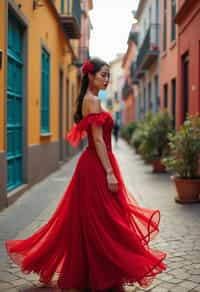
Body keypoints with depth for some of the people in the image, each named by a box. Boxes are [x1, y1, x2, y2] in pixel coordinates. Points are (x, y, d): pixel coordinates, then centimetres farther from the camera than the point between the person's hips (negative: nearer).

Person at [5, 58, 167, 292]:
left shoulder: (88, 100, 16)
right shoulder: (93, 100, -13)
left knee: (88, 222, 15)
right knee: (101, 221, -2)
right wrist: (110, 173, -20)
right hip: (97, 166, -10)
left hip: (92, 164, 10)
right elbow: (98, 140, -19)